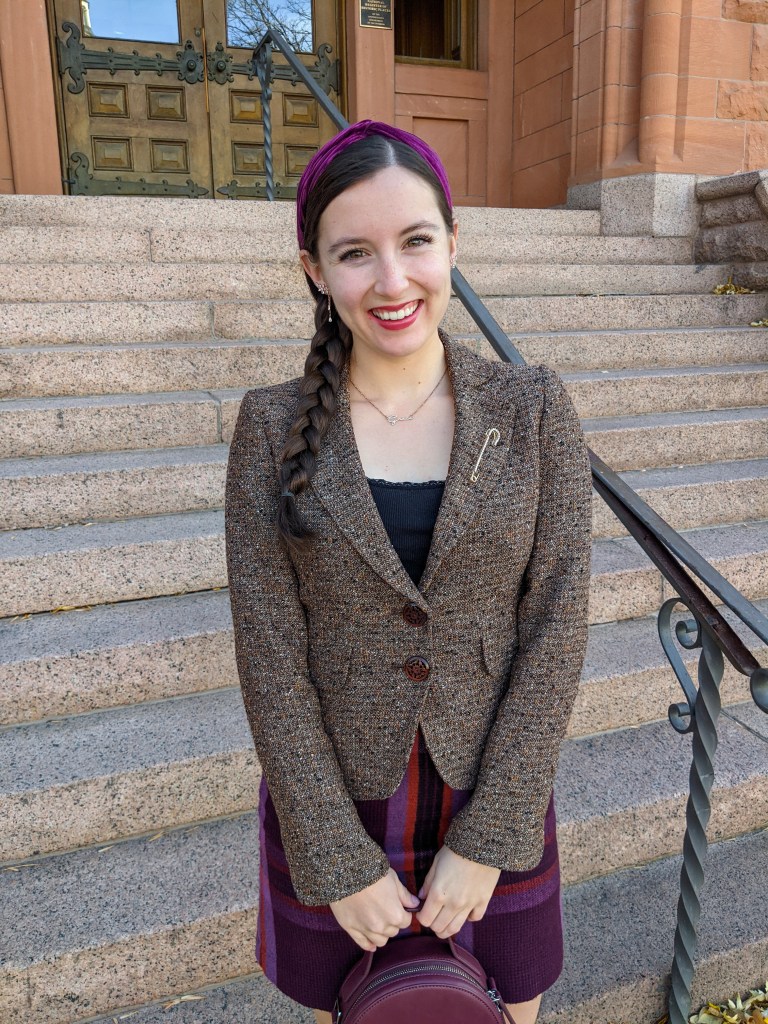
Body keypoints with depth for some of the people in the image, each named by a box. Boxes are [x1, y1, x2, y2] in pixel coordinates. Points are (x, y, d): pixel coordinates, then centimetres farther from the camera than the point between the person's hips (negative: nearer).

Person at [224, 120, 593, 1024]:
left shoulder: (534, 409, -10)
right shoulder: (274, 427, -12)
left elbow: (556, 625, -10)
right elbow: (270, 655, -11)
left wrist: (488, 841, -10)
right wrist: (341, 862, -9)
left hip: (495, 791, 1)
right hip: (332, 800, 0)